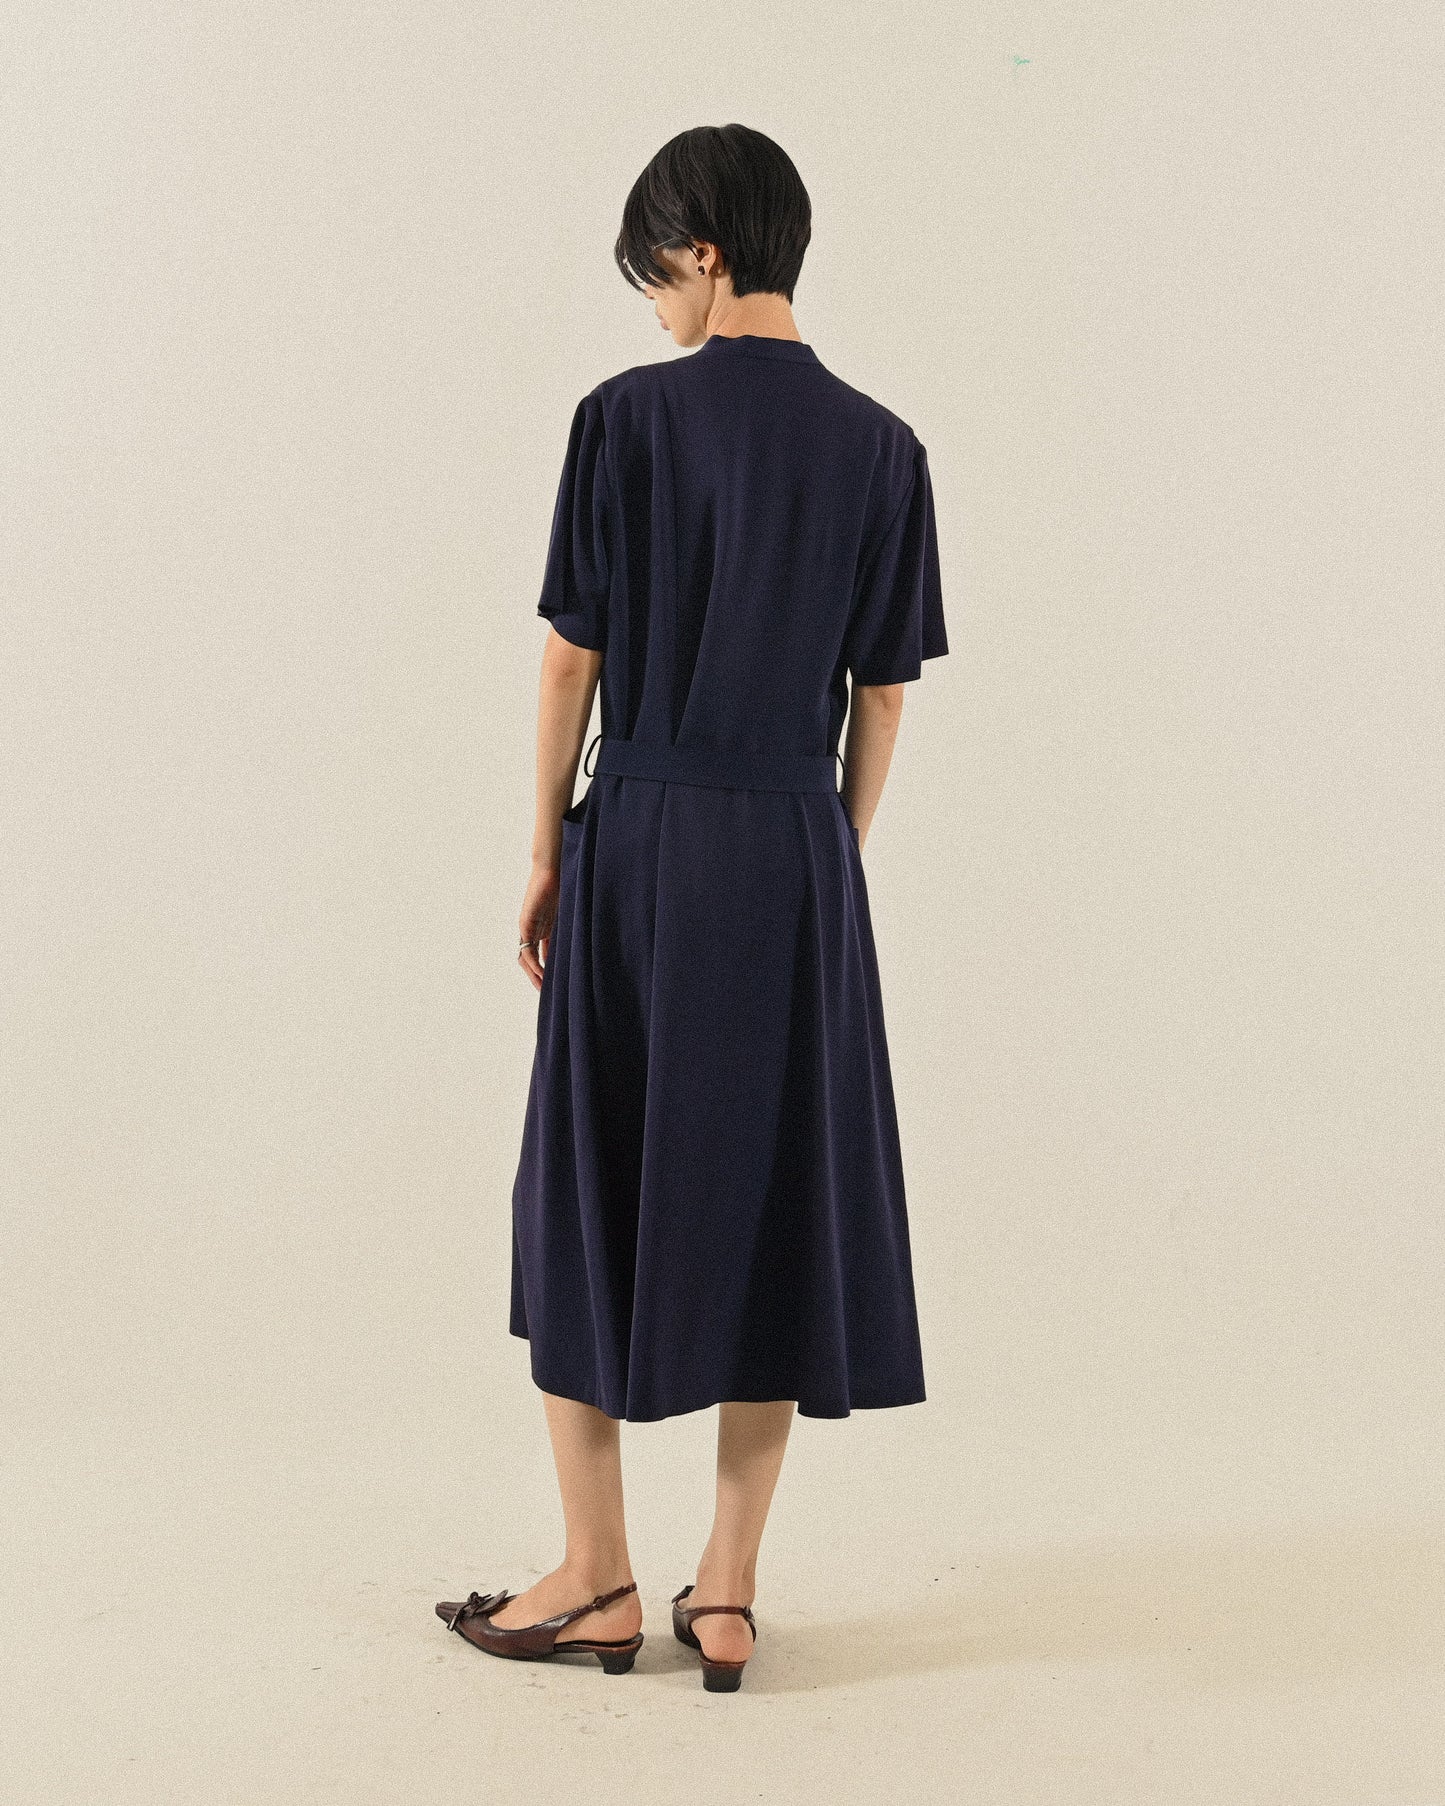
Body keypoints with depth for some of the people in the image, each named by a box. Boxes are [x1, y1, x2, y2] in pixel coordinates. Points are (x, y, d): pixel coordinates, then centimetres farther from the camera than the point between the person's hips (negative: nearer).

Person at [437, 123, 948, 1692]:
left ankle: (598, 1578, 17)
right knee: (775, 1195, 9)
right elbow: (881, 695, 5)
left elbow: (570, 660, -5)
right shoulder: (880, 449, 3)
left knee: (596, 1190, 10)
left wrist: (545, 854, 5)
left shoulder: (627, 418, -6)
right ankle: (727, 1590, 15)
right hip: (799, 855, 3)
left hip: (641, 844, -3)